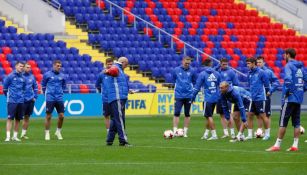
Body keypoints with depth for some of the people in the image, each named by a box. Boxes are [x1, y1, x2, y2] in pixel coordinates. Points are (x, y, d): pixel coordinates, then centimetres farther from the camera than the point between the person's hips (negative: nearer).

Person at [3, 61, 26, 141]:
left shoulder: (23, 78, 9)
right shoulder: (10, 76, -5)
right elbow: (5, 88, 1)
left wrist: (21, 95, 14)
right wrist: (8, 96, 8)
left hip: (20, 101, 5)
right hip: (12, 101, -5)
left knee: (18, 119, 7)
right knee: (10, 118, -8)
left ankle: (15, 136, 14)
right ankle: (8, 136, -10)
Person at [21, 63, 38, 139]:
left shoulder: (32, 77, 8)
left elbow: (35, 87, 17)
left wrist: (35, 97, 8)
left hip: (30, 100, 5)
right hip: (22, 100, -5)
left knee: (27, 117, 8)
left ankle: (23, 133, 14)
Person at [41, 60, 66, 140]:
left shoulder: (62, 76, 6)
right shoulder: (47, 75, -2)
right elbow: (43, 85, 11)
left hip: (59, 98, 3)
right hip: (50, 99, -3)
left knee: (61, 116, -1)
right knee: (48, 116, -1)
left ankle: (58, 131, 18)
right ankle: (47, 133, 9)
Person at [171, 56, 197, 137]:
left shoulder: (192, 71, -1)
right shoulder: (176, 70, 0)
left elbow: (194, 82, 11)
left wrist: (189, 86, 4)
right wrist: (179, 86, 10)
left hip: (188, 95, 1)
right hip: (178, 95, -1)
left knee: (187, 114, 6)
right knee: (176, 113, -8)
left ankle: (185, 131, 12)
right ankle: (175, 131, -8)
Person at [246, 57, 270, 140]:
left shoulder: (261, 72, -10)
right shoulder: (250, 73, 11)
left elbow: (266, 83, -5)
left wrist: (267, 91, -1)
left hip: (260, 98, -7)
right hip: (252, 98, 7)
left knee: (262, 115, -2)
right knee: (250, 115, 3)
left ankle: (267, 133, 7)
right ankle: (250, 134, 8)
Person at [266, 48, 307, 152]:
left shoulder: (289, 66, -9)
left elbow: (288, 80, -24)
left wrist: (287, 92, -14)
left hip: (290, 98, -7)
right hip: (299, 99, 7)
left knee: (283, 122, -4)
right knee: (296, 123, 8)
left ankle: (277, 145, -3)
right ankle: (295, 145, 6)